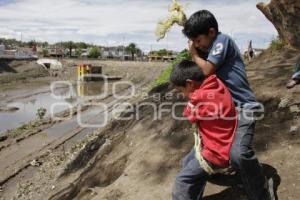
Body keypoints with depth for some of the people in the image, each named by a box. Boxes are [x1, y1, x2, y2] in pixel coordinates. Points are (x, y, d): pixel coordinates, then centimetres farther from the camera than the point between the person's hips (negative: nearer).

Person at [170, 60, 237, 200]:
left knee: (183, 180, -1)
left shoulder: (200, 97, -30)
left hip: (216, 153, -9)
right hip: (220, 145, 10)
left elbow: (189, 115, -10)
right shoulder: (216, 84, -8)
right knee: (187, 163, 23)